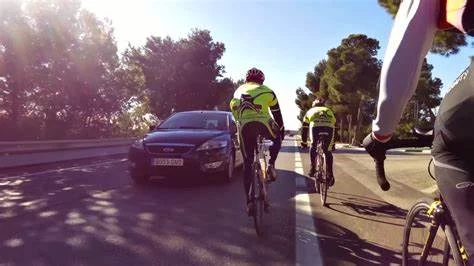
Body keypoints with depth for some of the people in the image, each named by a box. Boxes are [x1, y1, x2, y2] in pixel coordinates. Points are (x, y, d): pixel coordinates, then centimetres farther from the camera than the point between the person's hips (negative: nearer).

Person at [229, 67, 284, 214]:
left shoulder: (238, 91, 27)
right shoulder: (267, 91, 20)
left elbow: (234, 112, 29)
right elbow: (277, 113, 25)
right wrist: (282, 130, 37)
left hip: (244, 126, 2)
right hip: (262, 123, -2)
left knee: (247, 163, 10)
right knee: (277, 139, 32)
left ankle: (249, 201, 6)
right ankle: (271, 165, 8)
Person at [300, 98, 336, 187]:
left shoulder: (310, 111, 36)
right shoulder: (329, 111, 40)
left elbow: (304, 128, 36)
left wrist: (303, 143, 44)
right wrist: (332, 143, 52)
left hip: (316, 126, -1)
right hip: (328, 127, 2)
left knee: (313, 147, 24)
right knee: (328, 151, 18)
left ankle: (312, 168, 15)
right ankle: (330, 175, 12)